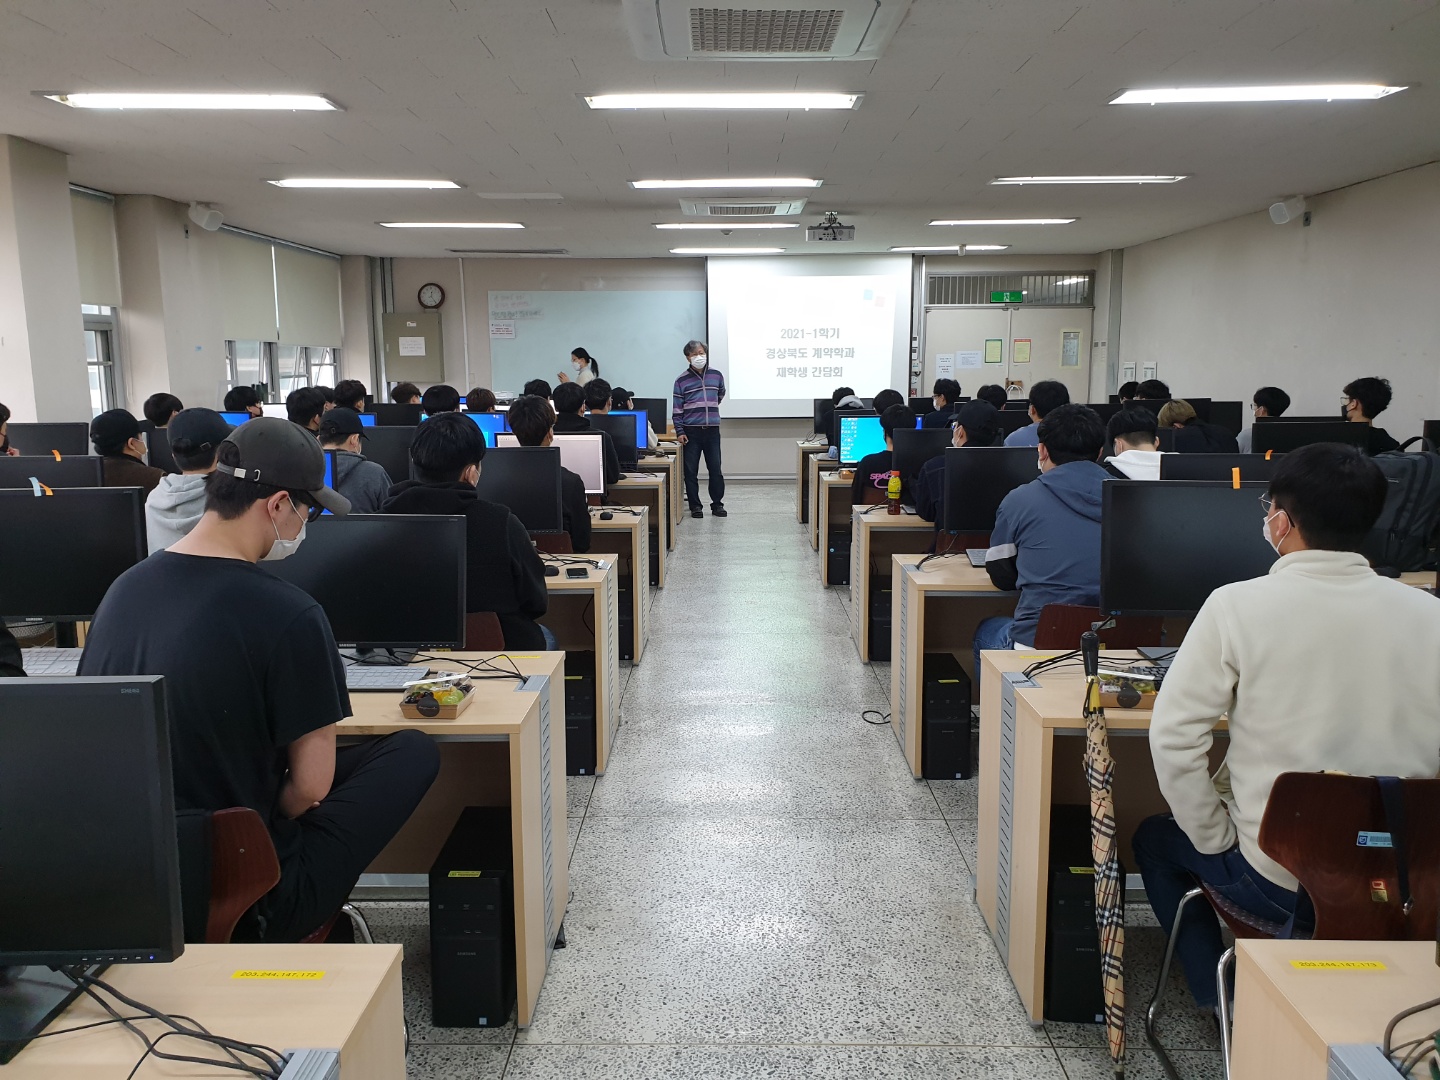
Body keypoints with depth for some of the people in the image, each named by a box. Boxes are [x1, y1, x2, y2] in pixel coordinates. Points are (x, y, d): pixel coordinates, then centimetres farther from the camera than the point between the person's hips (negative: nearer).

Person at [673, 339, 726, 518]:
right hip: (691, 431, -2)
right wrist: (679, 432, -9)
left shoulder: (716, 376, 6)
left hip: (712, 430, 2)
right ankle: (695, 506, 11)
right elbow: (677, 409, -2)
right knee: (691, 471, 1)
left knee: (715, 469, 2)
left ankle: (717, 504, 14)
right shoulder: (682, 380, -1)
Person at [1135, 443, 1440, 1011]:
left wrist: (1217, 841, -2)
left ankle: (1223, 998, 24)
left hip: (1277, 883, -4)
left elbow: (1174, 734, -15)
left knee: (1156, 837, 26)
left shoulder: (1237, 606, -15)